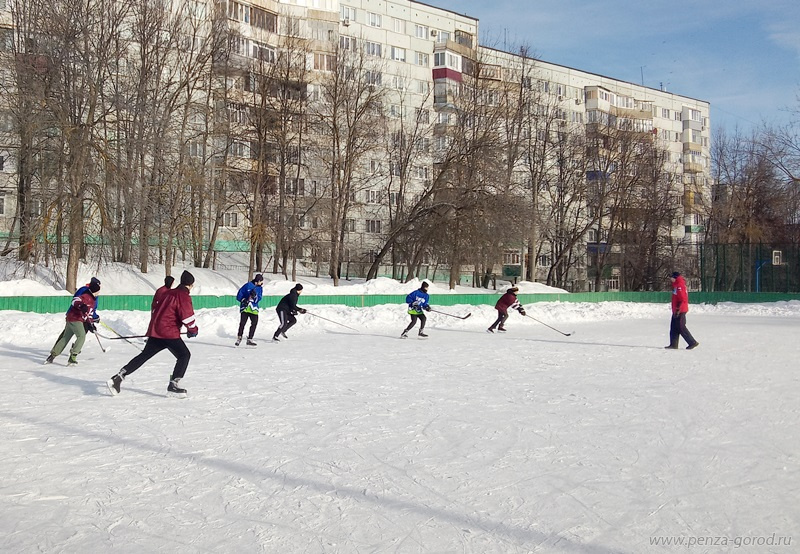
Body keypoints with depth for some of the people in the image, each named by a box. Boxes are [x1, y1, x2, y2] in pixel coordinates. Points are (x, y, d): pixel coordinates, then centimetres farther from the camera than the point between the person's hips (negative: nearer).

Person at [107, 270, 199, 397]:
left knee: (144, 356, 13)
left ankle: (119, 377, 9)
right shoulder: (184, 296, -8)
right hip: (169, 333, -8)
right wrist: (193, 330, 2)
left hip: (155, 330, 8)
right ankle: (173, 385, -8)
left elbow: (157, 310, 27)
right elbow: (188, 316, -14)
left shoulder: (167, 293, 18)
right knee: (184, 355, -1)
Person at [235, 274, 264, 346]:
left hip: (254, 308, 4)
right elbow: (238, 296, 0)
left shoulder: (259, 288, 11)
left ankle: (249, 339, 7)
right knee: (242, 322, -11)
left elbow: (258, 299, -1)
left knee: (254, 323, -3)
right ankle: (239, 337, 6)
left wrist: (255, 296, -21)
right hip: (245, 307, -4)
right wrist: (243, 300, -15)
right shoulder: (247, 285, -1)